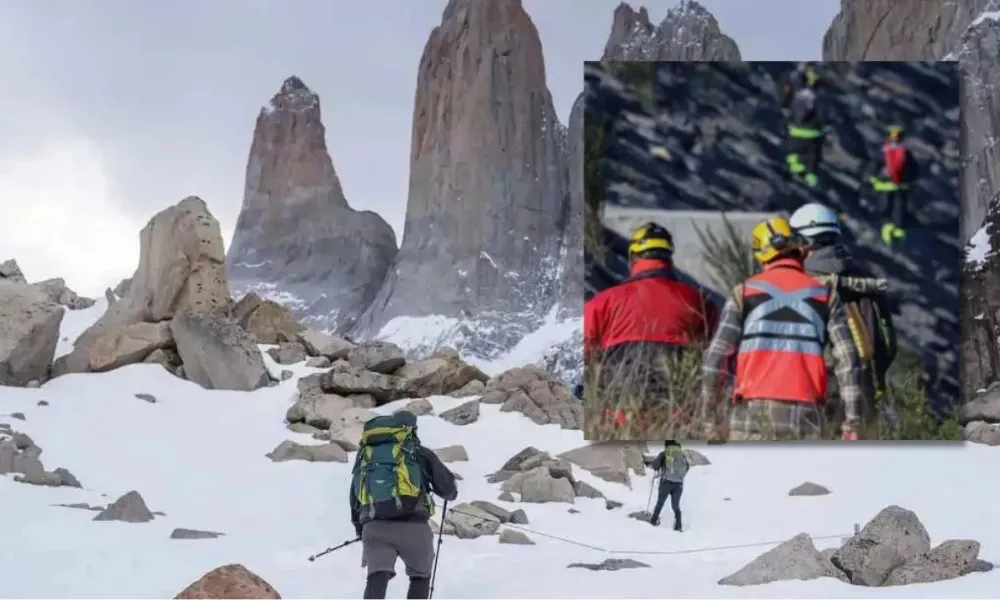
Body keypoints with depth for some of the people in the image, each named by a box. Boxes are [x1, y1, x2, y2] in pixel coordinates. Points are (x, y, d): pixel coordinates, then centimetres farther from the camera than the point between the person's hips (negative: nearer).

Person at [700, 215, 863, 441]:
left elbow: (717, 357, 1)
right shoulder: (824, 295, 9)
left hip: (753, 412, 0)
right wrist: (851, 420, 4)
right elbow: (847, 359, 2)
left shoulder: (744, 292, 6)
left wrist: (710, 418, 6)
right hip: (804, 414, 1)